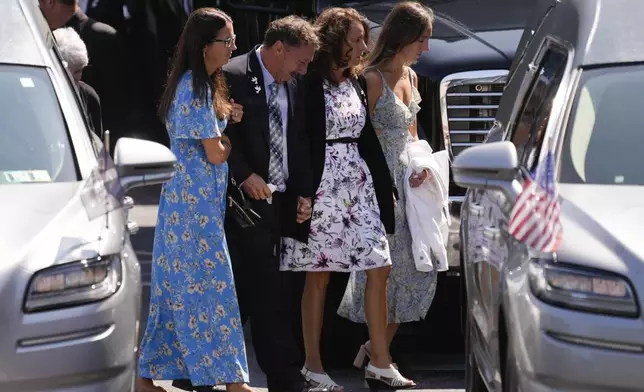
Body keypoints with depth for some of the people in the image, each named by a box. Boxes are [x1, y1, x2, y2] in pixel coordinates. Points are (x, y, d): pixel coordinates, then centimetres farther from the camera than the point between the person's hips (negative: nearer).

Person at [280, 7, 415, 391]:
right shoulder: (312, 85, -10)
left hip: (358, 184, 7)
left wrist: (386, 187, 14)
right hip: (323, 183, -7)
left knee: (379, 269, 3)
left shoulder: (356, 82, 11)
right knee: (319, 276, 1)